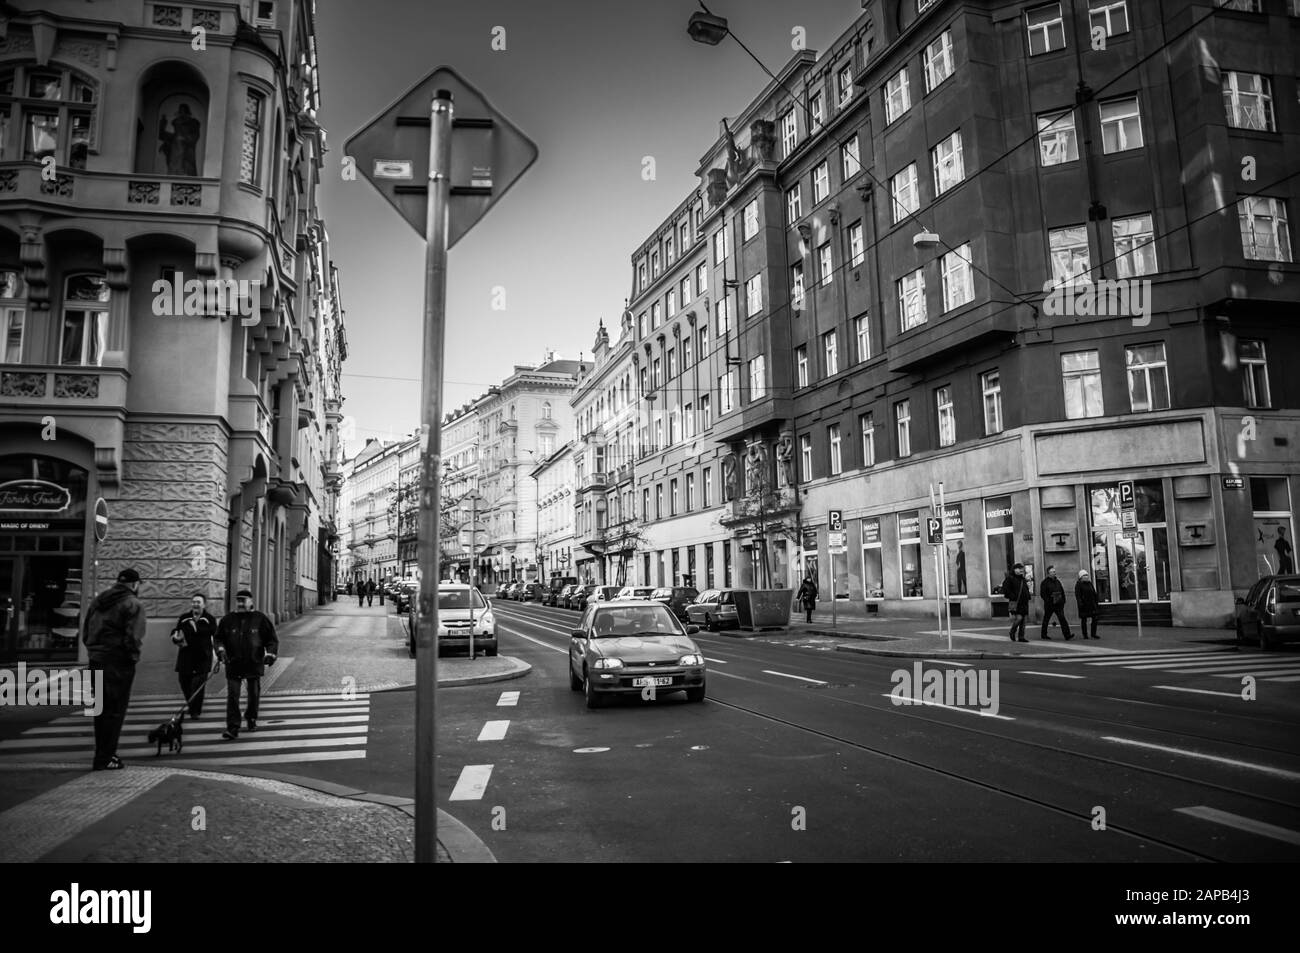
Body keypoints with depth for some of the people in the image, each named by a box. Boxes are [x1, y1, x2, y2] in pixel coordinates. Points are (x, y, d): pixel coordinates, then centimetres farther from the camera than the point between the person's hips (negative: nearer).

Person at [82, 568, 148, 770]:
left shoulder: (99, 600, 14)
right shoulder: (133, 604, -10)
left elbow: (86, 633, 15)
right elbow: (133, 638, -19)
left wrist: (95, 650, 17)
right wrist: (133, 655, -3)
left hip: (96, 661, 7)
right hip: (119, 663, -7)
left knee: (102, 709, 17)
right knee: (115, 710, 0)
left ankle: (102, 753, 26)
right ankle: (104, 759, 2)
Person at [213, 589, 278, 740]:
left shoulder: (260, 619, 0)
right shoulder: (227, 620, 4)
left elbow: (272, 639, 3)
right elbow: (218, 638, 11)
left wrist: (270, 654, -10)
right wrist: (221, 650, -7)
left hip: (254, 664, 0)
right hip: (233, 665, 0)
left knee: (254, 694, 12)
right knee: (232, 696, -7)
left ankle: (252, 719, 34)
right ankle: (232, 727, -6)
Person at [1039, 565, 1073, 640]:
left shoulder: (1057, 581, 13)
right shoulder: (1045, 582, -5)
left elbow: (1062, 592, 19)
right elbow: (1042, 593, -11)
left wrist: (1063, 601, 9)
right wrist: (1048, 601, -17)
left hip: (1058, 605, 5)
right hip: (1049, 605, -5)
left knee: (1062, 619, -8)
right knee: (1046, 619, 8)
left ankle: (1067, 635, -15)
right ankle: (1043, 634, 20)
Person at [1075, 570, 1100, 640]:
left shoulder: (1090, 583, 15)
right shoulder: (1078, 584, -6)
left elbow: (1094, 593, 21)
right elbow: (1077, 595, -13)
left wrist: (1096, 602, 15)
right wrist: (1080, 603, -21)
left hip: (1091, 604, 6)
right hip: (1083, 605, -6)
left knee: (1095, 618, 1)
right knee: (1083, 620, 2)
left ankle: (1093, 634, 11)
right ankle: (1085, 635, 9)